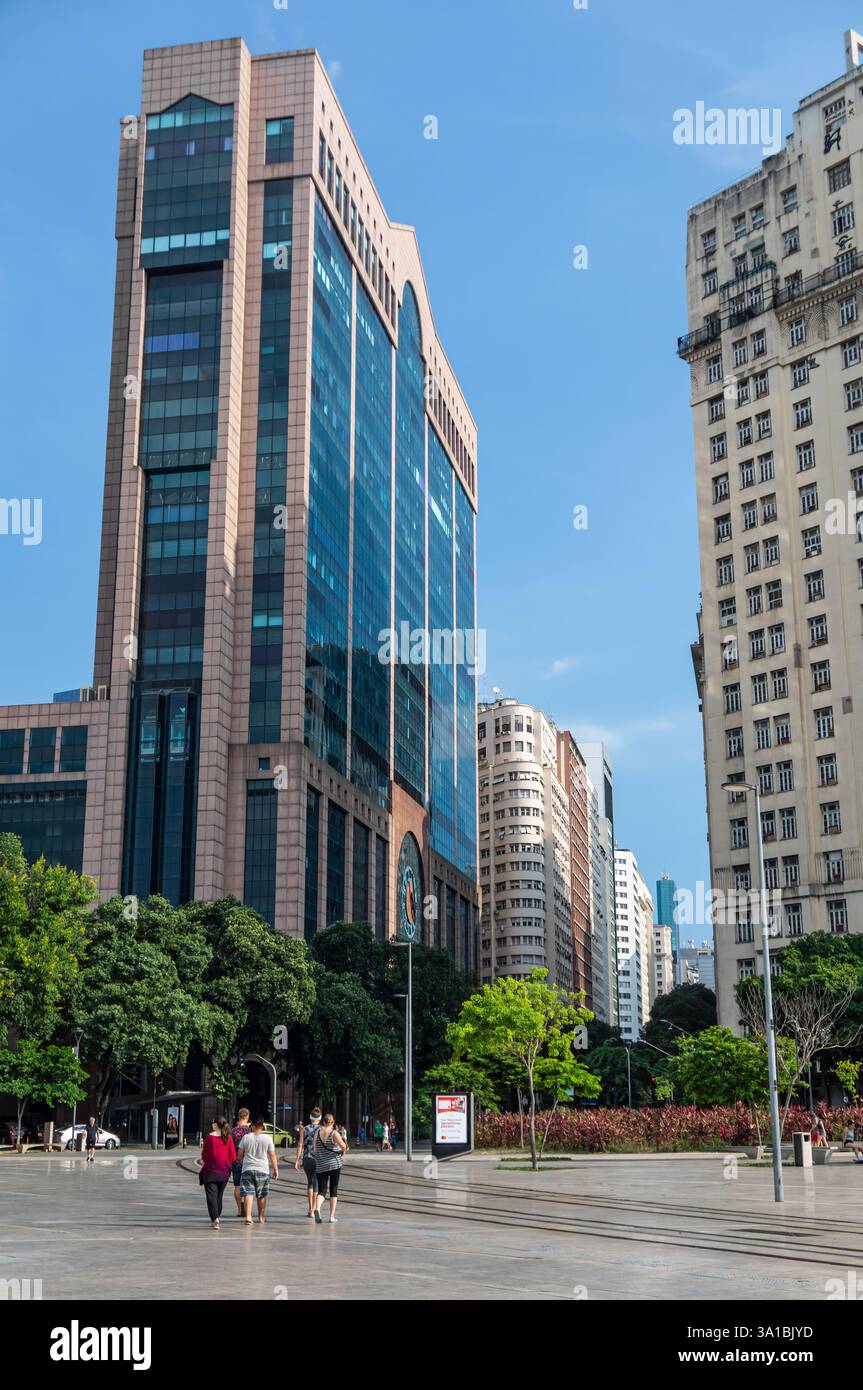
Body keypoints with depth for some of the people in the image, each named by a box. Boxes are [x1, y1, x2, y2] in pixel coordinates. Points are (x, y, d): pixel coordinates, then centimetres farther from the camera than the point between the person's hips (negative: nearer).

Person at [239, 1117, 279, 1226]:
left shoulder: (246, 1137, -2)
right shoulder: (267, 1138, -2)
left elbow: (240, 1153, 6)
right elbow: (272, 1155, -1)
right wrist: (275, 1169, 7)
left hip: (247, 1169, -1)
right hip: (263, 1170, 1)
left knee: (248, 1194, -3)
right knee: (262, 1195, 14)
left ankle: (248, 1216, -18)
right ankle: (261, 1217, 22)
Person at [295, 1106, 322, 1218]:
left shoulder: (304, 1129, 3)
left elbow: (300, 1145, -2)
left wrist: (297, 1160, -1)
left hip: (307, 1159, 2)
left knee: (310, 1182, 20)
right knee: (316, 1184, 5)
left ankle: (310, 1208, 19)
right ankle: (313, 1210, -1)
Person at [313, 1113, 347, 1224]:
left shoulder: (317, 1132, 2)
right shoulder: (334, 1133, -8)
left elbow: (314, 1150, 4)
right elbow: (343, 1146, -21)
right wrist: (343, 1150, 1)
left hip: (320, 1166, 2)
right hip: (334, 1164, -2)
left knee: (321, 1191, 3)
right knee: (333, 1190, 10)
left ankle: (317, 1208, -25)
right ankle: (332, 1216, 10)